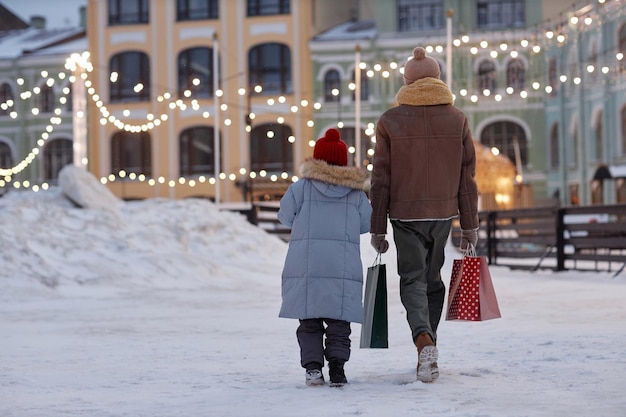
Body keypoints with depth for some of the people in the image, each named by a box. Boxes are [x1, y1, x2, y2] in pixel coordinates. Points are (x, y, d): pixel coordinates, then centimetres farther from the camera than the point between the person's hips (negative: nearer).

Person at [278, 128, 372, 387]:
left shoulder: (302, 187, 1)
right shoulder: (356, 192, 7)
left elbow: (285, 216, 6)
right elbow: (366, 224, 9)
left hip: (304, 265, -1)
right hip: (343, 267, 1)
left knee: (309, 322, 7)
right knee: (338, 322, 6)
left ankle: (312, 365, -5)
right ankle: (337, 366, -7)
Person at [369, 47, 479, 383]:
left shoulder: (389, 121, -4)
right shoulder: (457, 119, 2)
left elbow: (380, 180, -3)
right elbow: (467, 176, 3)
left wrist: (377, 228, 2)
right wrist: (470, 226, 8)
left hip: (405, 215, -2)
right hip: (444, 214, 2)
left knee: (412, 280, 2)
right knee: (433, 279, 15)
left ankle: (424, 341, -23)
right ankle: (427, 352, 21)